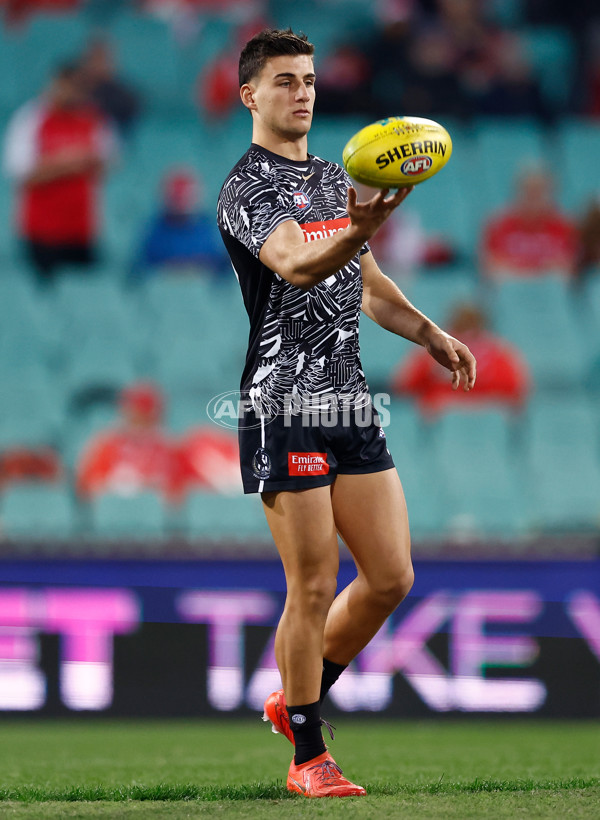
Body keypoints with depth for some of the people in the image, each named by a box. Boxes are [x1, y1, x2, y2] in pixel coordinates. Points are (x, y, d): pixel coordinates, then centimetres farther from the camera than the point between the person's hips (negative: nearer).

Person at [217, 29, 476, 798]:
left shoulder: (336, 179, 18)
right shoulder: (247, 188, -9)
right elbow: (297, 266, -28)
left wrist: (429, 333, 21)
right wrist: (357, 232, -46)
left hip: (351, 404, 8)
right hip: (284, 408, -8)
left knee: (391, 575, 5)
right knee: (313, 588, -6)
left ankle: (295, 699, 25)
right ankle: (307, 756, 6)